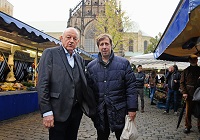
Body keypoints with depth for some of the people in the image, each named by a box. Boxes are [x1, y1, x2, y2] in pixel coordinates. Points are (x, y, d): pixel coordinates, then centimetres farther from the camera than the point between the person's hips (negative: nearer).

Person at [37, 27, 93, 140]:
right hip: (58, 111, -5)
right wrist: (46, 112, -15)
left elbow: (83, 84, 14)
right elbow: (42, 83, -10)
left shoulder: (80, 59, 13)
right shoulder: (50, 53, -4)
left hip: (77, 110, 5)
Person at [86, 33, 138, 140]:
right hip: (99, 111, 2)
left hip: (119, 110, -1)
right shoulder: (91, 66, 6)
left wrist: (132, 108, -9)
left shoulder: (123, 63, 0)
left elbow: (131, 87, -3)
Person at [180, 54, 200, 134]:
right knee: (188, 111, 3)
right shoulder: (186, 71, 8)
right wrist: (184, 92, -6)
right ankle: (187, 126, 12)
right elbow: (182, 82, 6)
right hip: (189, 95, -1)